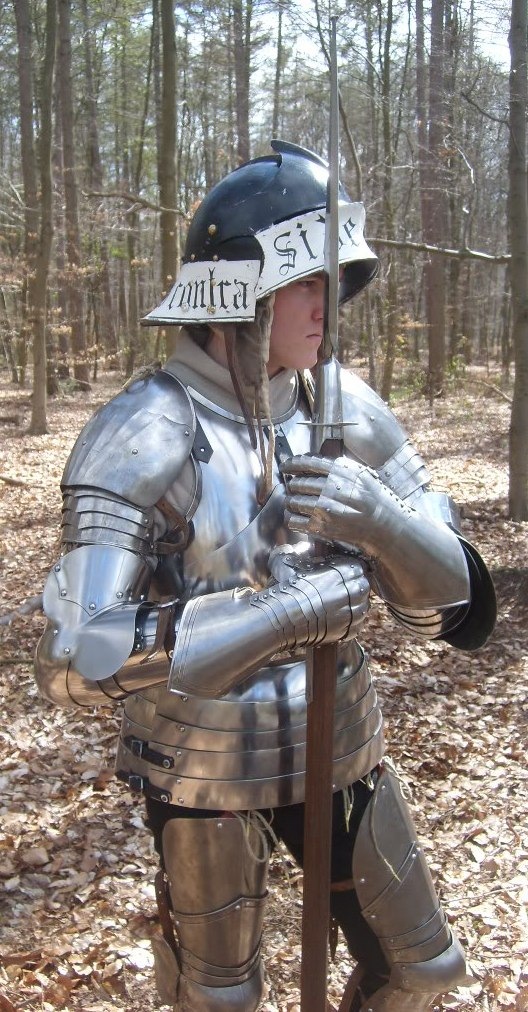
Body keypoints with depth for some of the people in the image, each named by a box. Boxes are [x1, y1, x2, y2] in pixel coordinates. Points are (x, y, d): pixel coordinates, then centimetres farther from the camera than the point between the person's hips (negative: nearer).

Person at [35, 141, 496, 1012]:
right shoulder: (144, 439, -21)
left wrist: (379, 519, -26)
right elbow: (78, 660, -26)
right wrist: (286, 612, -31)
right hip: (206, 772, -4)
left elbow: (451, 604, -4)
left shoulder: (348, 413, -7)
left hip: (338, 754, 4)